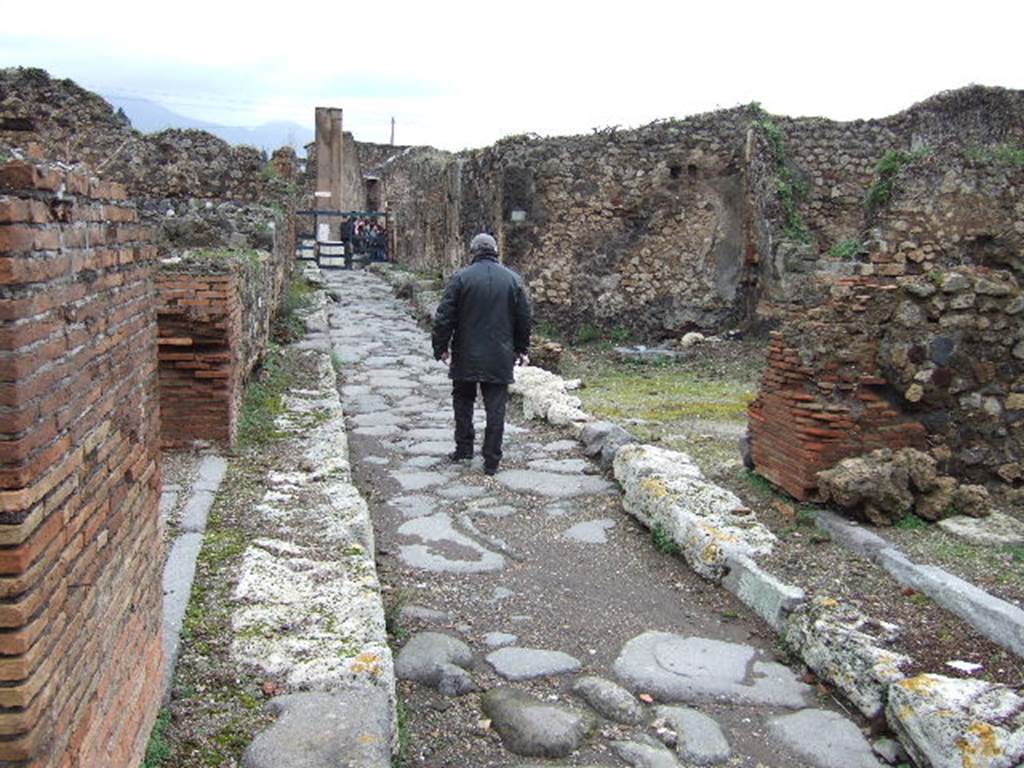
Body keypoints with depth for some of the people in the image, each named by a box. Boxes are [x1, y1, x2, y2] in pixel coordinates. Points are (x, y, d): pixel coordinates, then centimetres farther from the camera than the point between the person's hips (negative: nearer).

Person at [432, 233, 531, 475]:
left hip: (466, 357, -1)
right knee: (496, 408, 5)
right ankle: (492, 460, 7)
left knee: (463, 401, 17)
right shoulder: (513, 280, 3)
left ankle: (464, 448, 22)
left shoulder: (461, 278, -6)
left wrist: (441, 347, 5)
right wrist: (521, 350, 19)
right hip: (500, 359, 1)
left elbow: (444, 317, -6)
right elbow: (524, 319, 8)